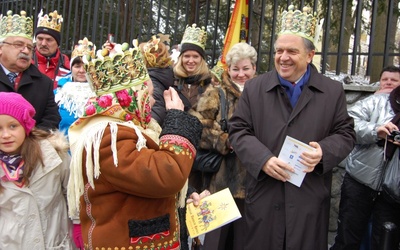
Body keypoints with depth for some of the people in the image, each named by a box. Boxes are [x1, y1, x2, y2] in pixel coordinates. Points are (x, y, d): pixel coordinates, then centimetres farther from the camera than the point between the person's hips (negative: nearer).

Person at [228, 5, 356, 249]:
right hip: (264, 195, 0)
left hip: (310, 197, 0)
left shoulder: (333, 91, 5)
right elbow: (238, 130, 1)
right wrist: (263, 159, -15)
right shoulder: (254, 88, 4)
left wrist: (324, 152, -15)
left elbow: (345, 133, 6)